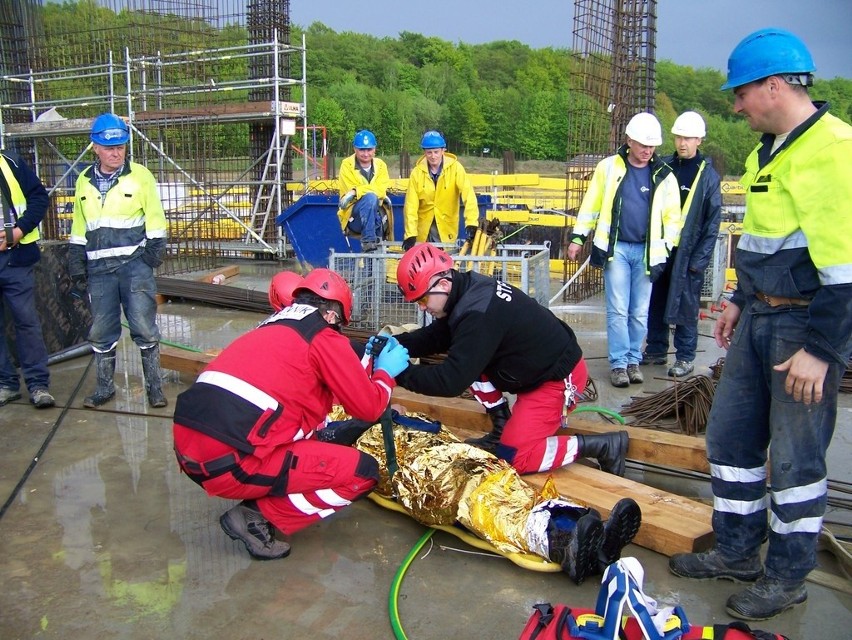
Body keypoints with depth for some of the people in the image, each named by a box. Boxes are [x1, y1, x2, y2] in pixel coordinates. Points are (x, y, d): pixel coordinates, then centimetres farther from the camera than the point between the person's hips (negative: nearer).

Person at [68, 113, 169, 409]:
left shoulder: (140, 176, -2)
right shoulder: (84, 182, 10)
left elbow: (155, 218, 2)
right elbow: (78, 229, 16)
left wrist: (154, 251, -8)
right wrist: (77, 268, 13)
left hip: (134, 264, -4)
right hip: (99, 268, 4)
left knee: (144, 327, -3)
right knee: (101, 331, 10)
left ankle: (154, 386, 9)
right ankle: (104, 386, 24)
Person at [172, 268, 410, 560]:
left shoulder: (268, 329, 24)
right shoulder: (325, 338, 1)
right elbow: (369, 408, 4)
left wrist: (366, 362, 35)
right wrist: (385, 371, 24)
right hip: (231, 463, -9)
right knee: (363, 472, 0)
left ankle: (257, 506, 12)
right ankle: (258, 517, -1)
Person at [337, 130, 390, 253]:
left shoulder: (380, 165, 8)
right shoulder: (347, 165, 1)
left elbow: (380, 190, -9)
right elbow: (350, 190, -11)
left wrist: (356, 191, -19)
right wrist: (371, 190, -19)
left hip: (377, 216, 5)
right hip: (353, 217, -5)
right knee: (370, 197, -30)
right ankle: (368, 241, -33)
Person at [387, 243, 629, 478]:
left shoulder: (479, 313, -32)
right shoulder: (470, 289, -2)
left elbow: (451, 380, -33)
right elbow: (434, 336, 7)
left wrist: (400, 372, -24)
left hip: (558, 379, -10)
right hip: (538, 364, 10)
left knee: (513, 457, -11)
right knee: (469, 363, 7)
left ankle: (603, 445, 0)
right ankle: (502, 426, 20)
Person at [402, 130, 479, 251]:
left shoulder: (455, 168, -10)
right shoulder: (417, 172, -6)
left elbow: (468, 195, -20)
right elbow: (411, 205, -9)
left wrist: (471, 223, -32)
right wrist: (410, 235, -17)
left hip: (447, 226, -1)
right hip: (423, 227, 1)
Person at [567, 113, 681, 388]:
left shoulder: (664, 176, 5)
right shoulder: (609, 167, 2)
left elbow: (672, 216, 9)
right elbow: (591, 205, 7)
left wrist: (664, 249, 2)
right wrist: (578, 237, 5)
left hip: (646, 252, 2)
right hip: (615, 248, -1)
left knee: (640, 312, 7)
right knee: (618, 310, -2)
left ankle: (634, 360, 19)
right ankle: (618, 362, 6)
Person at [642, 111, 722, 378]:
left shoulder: (708, 174, -2)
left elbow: (713, 221, -2)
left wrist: (700, 258, -9)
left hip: (688, 253, -3)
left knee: (685, 306, 3)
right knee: (655, 303, 11)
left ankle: (685, 358, 14)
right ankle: (656, 350, 25)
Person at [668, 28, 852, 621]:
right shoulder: (770, 149, 12)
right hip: (760, 320, 9)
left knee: (794, 459, 3)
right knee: (730, 435, 14)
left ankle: (787, 576, 22)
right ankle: (738, 551, 31)